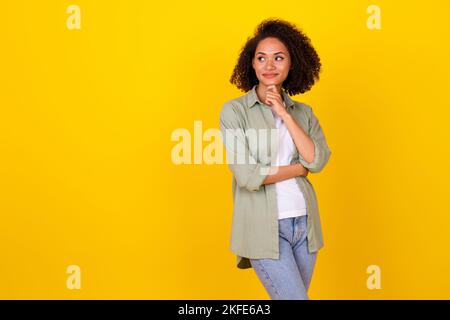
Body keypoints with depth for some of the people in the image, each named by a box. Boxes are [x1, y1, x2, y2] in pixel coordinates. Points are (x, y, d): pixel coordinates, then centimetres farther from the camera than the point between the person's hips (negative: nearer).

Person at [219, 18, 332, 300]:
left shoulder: (303, 112, 9)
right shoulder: (234, 110, -5)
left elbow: (317, 161, -6)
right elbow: (247, 176, -14)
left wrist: (285, 114, -9)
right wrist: (300, 168, -5)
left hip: (304, 223, 5)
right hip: (264, 226, -5)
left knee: (289, 297, 14)